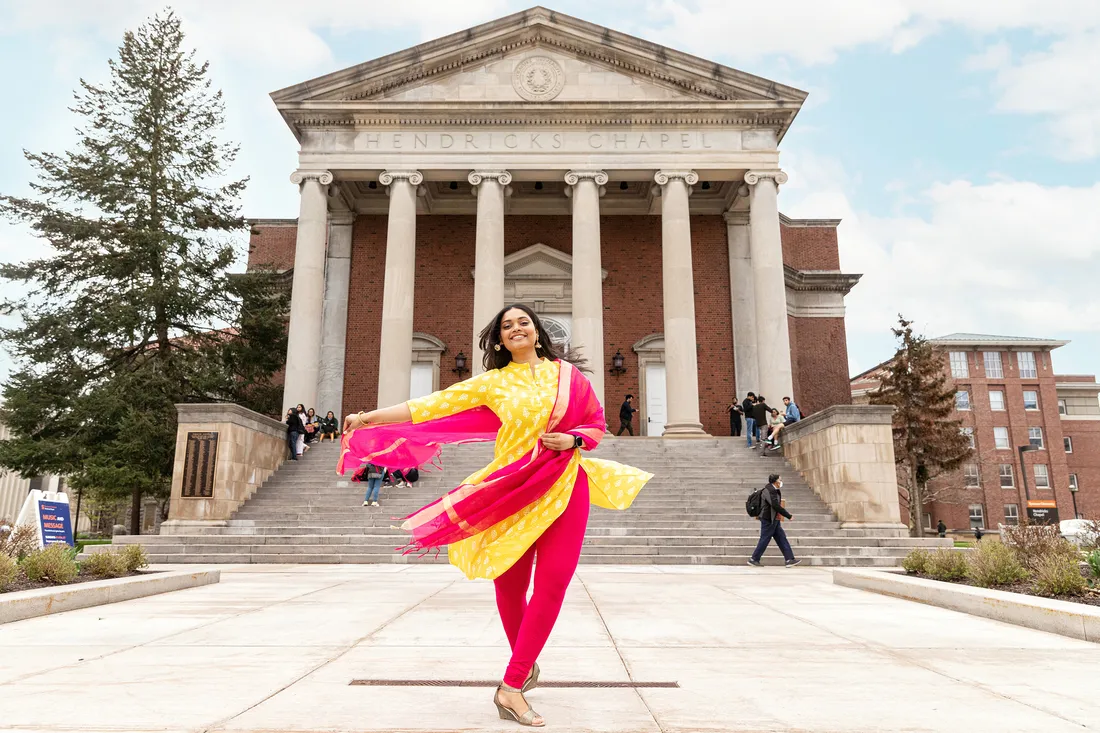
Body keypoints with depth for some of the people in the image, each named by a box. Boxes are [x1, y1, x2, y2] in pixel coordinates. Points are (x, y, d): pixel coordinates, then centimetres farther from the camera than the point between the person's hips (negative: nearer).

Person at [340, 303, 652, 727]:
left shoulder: (567, 373, 7)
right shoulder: (493, 383, 6)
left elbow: (596, 423, 13)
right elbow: (432, 406, 1)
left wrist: (573, 439, -9)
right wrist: (369, 418, -3)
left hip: (564, 486, 0)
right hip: (513, 488, 0)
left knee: (552, 582, -10)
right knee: (509, 584, 4)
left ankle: (511, 687, -3)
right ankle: (526, 665, 31)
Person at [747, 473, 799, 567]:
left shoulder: (775, 490, 12)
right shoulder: (769, 490, -19)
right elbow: (776, 506, -25)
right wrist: (789, 516, -20)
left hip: (775, 521, 10)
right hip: (768, 520, -10)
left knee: (782, 539, 6)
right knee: (764, 540, -2)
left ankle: (789, 559, 7)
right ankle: (753, 559, 7)